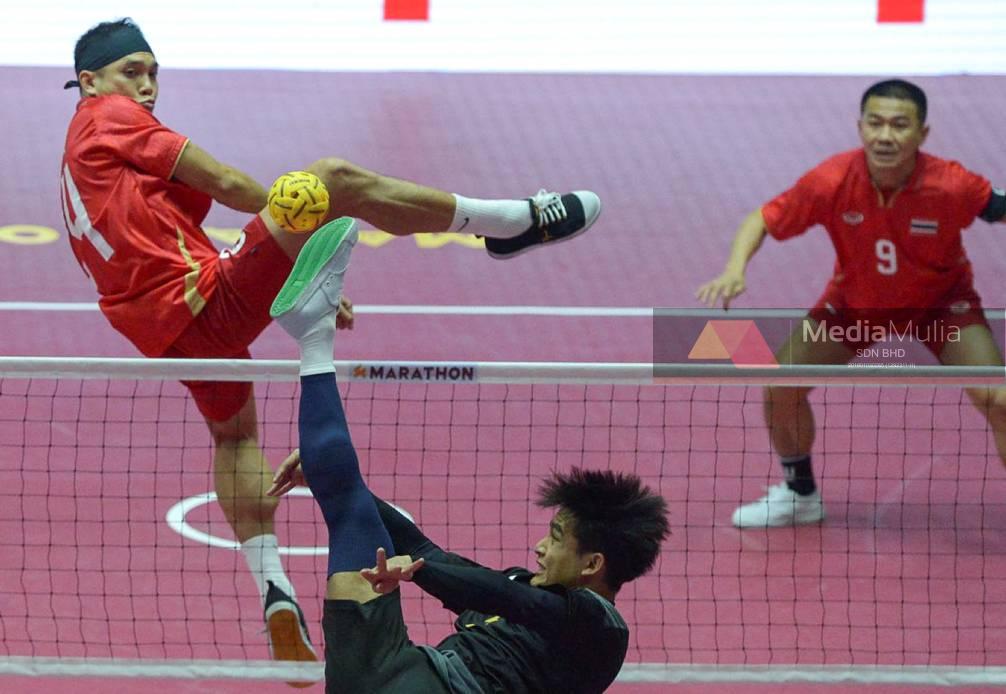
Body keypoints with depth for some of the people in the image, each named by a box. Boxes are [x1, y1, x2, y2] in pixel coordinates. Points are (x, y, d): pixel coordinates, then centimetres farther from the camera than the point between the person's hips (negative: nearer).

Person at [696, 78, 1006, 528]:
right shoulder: (831, 182, -29)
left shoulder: (950, 185, -33)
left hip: (940, 300, -2)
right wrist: (735, 269, -35)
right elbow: (763, 220, -17)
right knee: (781, 387, -6)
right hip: (855, 300, 2)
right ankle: (800, 495, 23)